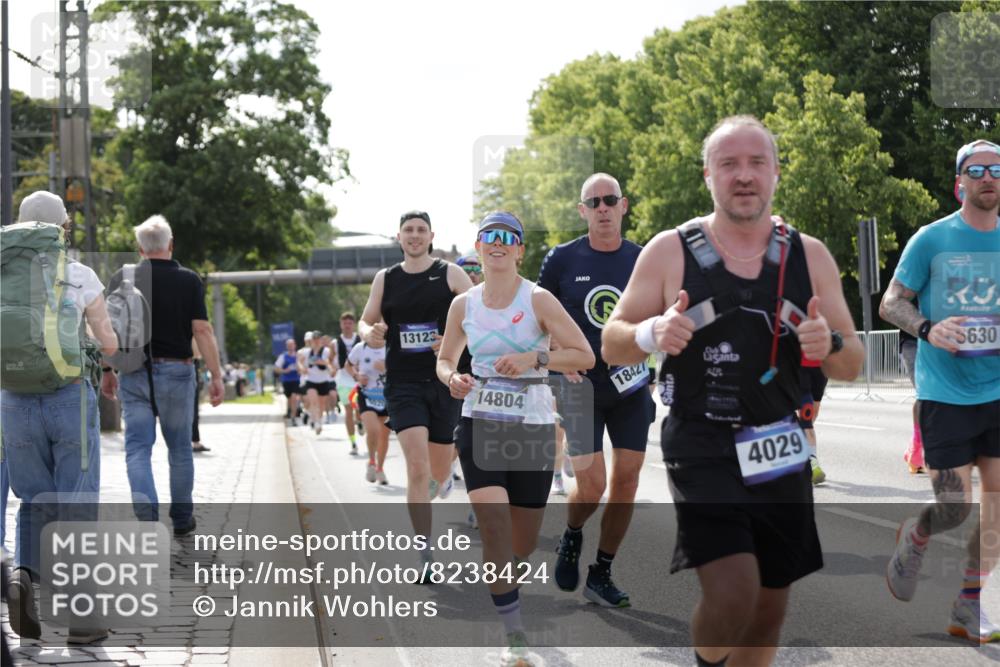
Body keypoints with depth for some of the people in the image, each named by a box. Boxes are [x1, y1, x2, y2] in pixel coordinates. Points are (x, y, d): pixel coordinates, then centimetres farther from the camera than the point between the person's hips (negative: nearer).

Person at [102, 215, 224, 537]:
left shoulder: (121, 279, 0)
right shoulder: (188, 280, -3)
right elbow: (202, 330, -8)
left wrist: (107, 372, 12)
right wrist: (216, 375, -5)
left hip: (134, 373, 0)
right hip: (177, 371, 0)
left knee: (138, 449, 0)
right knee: (180, 448, 14)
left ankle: (147, 520, -15)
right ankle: (182, 519, 24)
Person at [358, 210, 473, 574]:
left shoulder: (451, 274, 1)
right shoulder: (385, 279, 7)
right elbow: (366, 320, 17)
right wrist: (369, 333, -7)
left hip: (444, 382, 0)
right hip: (403, 383, 0)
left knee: (440, 472, 11)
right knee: (418, 465, -17)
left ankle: (420, 501, 49)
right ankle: (424, 555, -13)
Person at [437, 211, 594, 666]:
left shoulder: (538, 300, -6)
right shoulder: (464, 304, 4)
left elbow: (584, 356, -9)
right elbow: (445, 359, 18)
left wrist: (534, 359, -22)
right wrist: (452, 378, -5)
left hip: (532, 428, -1)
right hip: (479, 424, 1)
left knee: (523, 542, 7)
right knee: (493, 523, -18)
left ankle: (503, 584, 43)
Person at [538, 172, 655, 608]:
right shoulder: (562, 260, -2)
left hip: (631, 388, 2)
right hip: (580, 387, -2)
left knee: (626, 481, 0)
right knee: (591, 486, -8)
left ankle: (601, 576, 13)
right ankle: (571, 538, 25)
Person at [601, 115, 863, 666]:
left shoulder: (810, 257, 4)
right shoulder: (669, 252, -3)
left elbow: (851, 366, 7)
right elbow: (612, 345, 2)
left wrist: (831, 346, -17)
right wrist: (652, 333, -21)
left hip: (780, 453, 4)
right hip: (701, 450, -4)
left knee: (770, 606, 10)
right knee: (733, 594, -19)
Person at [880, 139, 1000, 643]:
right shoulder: (931, 240, -4)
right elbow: (891, 304, -2)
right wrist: (927, 329, -20)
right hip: (946, 393, -4)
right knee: (954, 508, -5)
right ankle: (912, 538, 29)